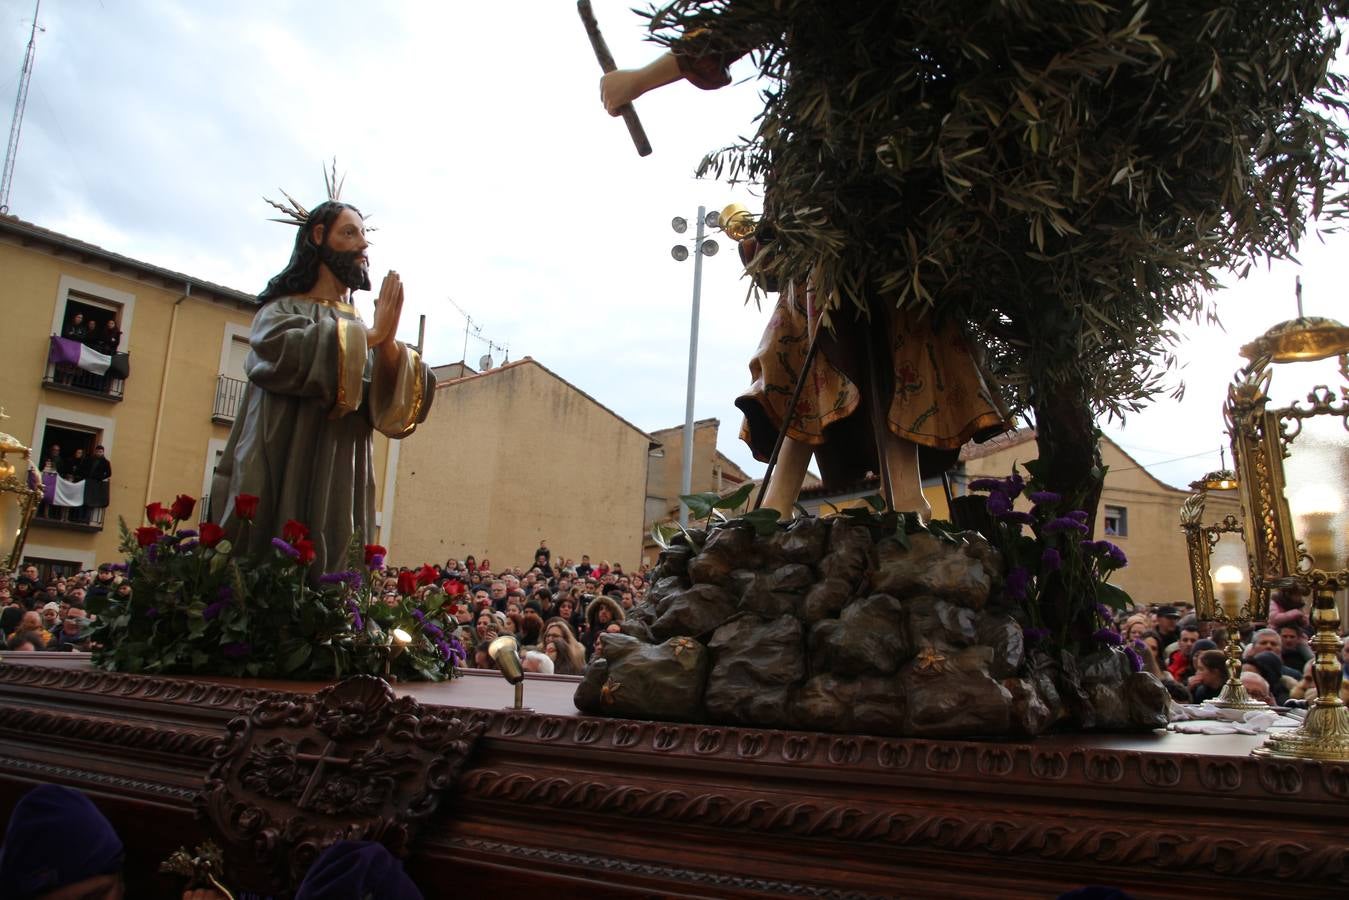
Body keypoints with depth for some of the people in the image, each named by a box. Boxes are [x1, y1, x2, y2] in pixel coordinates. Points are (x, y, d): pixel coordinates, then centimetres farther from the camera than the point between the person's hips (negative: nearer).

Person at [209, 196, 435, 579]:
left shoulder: (364, 328, 17)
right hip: (281, 480, -3)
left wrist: (388, 344, -15)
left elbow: (395, 410, 2)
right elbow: (282, 351, -19)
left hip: (341, 489, 4)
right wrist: (368, 337, -12)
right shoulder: (282, 310, 7)